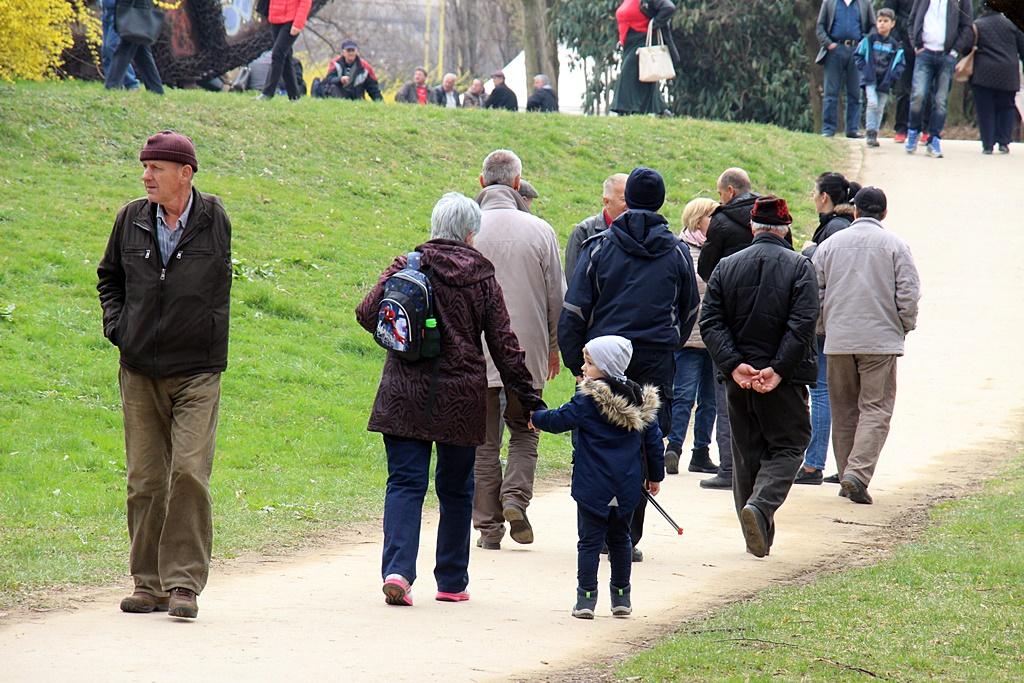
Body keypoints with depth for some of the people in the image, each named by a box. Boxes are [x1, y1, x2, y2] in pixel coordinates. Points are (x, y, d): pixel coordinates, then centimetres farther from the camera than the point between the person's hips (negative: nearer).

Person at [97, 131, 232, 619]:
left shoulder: (214, 220, -2)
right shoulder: (131, 220, 4)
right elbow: (109, 277, 21)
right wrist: (115, 326, 7)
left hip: (196, 372, -3)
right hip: (139, 372, 3)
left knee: (189, 474, -12)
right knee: (144, 480, 4)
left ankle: (184, 583, -8)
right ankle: (148, 584, 12)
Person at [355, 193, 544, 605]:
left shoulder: (406, 267, 1)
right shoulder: (482, 279, 0)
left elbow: (367, 313, -2)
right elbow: (504, 346, 0)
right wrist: (529, 400, 6)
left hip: (404, 395, 0)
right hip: (460, 398, 0)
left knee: (405, 482, 1)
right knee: (456, 488, 12)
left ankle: (397, 569, -19)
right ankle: (452, 582, 18)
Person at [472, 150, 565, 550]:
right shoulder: (539, 231, -2)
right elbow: (556, 297, 4)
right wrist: (552, 348, 17)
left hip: (478, 354, -1)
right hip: (529, 353, 1)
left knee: (485, 442, 6)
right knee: (524, 431, 17)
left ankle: (488, 526, 6)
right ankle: (515, 498, -5)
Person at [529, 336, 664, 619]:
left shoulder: (588, 400, -13)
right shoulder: (640, 400, 5)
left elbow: (560, 419, -8)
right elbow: (653, 440, 11)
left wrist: (534, 417, 12)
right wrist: (655, 476, 20)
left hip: (593, 487, -5)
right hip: (627, 489, 5)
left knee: (590, 541, 1)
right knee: (620, 538, 18)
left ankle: (586, 597, -1)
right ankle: (621, 597, 21)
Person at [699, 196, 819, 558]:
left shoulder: (726, 267, 6)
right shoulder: (799, 266, -4)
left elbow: (710, 321, -3)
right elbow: (803, 323, -15)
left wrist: (734, 365, -9)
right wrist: (778, 369, -15)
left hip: (738, 378, 3)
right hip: (784, 380, -3)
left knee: (746, 452, 13)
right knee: (788, 446, 6)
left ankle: (757, 538, 15)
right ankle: (762, 504, -21)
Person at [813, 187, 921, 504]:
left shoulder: (831, 244, 7)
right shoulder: (895, 245, -2)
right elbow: (909, 292, -6)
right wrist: (905, 326, 10)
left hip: (838, 340, 3)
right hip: (880, 340, -3)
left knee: (843, 410, 13)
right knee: (876, 408, -3)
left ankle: (846, 479, 17)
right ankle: (857, 473, -20)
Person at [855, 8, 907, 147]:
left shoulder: (895, 44, 3)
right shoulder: (869, 39, 0)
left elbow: (900, 63, 9)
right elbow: (858, 55, 8)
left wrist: (894, 75, -7)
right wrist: (864, 68, -5)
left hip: (885, 82, 2)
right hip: (870, 79, -2)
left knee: (880, 108, 7)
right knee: (872, 103, -19)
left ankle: (874, 135, 18)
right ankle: (871, 133, -13)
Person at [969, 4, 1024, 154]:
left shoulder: (977, 25, -1)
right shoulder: (1010, 24, 6)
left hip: (984, 74, -2)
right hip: (1008, 75, 2)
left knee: (985, 110, 4)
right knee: (1006, 108, 13)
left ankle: (987, 145, 0)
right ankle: (1003, 143, 7)